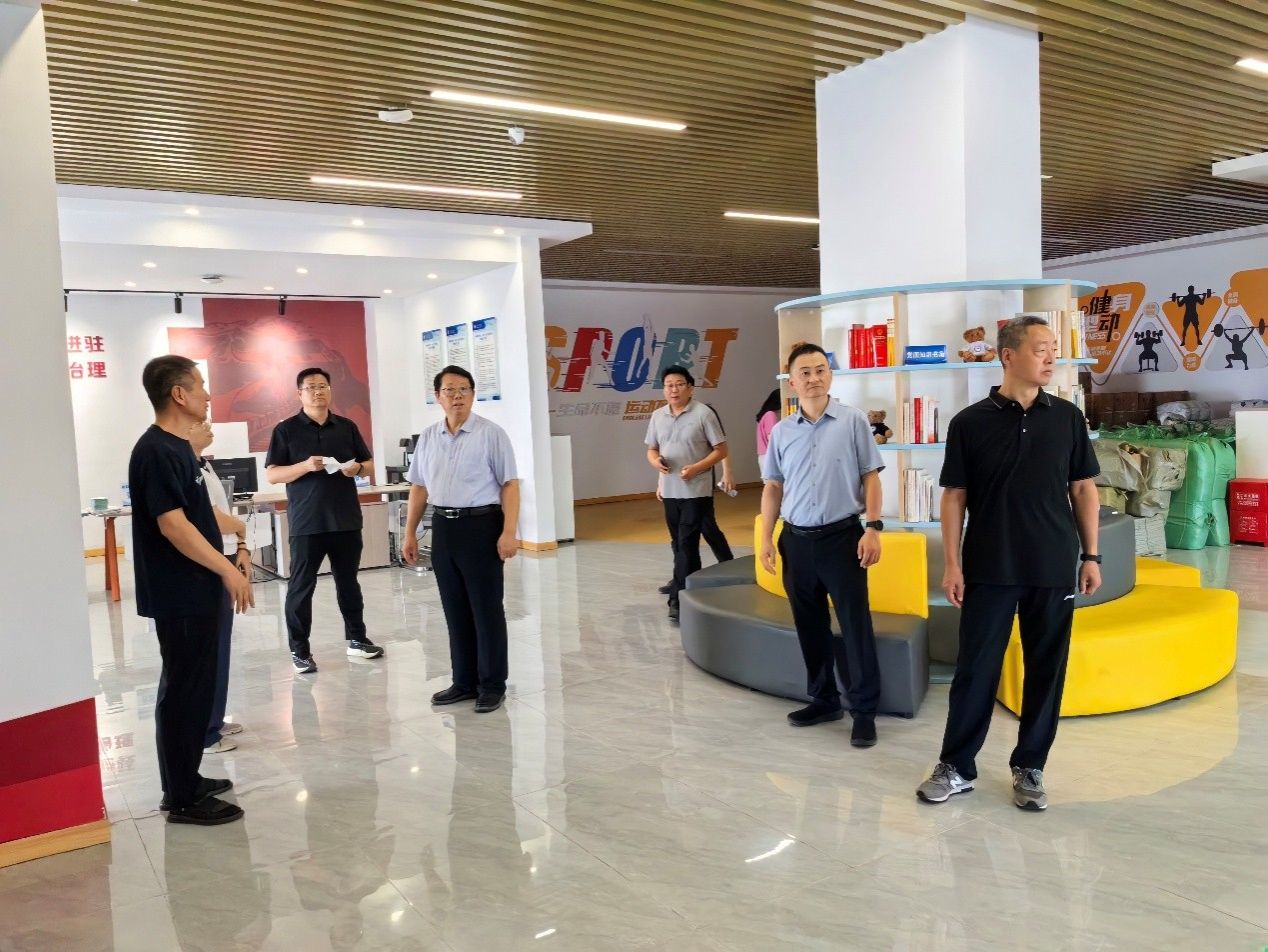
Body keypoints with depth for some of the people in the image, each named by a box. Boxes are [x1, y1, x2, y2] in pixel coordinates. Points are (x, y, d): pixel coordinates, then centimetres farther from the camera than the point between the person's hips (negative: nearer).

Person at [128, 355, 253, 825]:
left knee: (195, 686, 16)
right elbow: (172, 525, -23)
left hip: (193, 590, 10)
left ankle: (187, 779, 28)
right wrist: (228, 570, -21)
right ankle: (181, 798, 8)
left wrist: (223, 569, 20)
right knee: (183, 690, -2)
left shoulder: (177, 447, 12)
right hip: (177, 593, -10)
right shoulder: (156, 451, -18)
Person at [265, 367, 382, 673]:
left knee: (349, 582, 14)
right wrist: (305, 466, -20)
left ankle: (357, 639, 26)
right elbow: (271, 475, -5)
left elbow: (370, 464, 14)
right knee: (301, 587, 2)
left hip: (346, 520, 3)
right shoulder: (286, 430, -1)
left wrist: (357, 468, -9)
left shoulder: (347, 427, 9)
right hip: (306, 522, -3)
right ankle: (299, 650, 11)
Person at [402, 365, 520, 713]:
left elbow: (509, 484, -10)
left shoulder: (491, 433, -6)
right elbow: (419, 487, 15)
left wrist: (509, 532, -18)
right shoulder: (428, 437, 10)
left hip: (481, 525, -5)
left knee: (486, 609, 2)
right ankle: (464, 681, 24)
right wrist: (410, 533, 13)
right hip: (443, 527, 5)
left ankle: (492, 685, 13)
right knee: (455, 609, 12)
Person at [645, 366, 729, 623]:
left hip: (696, 491, -5)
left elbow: (721, 450, -5)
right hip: (670, 491, 5)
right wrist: (656, 461, -8)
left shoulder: (703, 413, -7)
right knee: (679, 543, 13)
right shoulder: (657, 416, 8)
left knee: (687, 544, -7)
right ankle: (688, 587, 25)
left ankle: (679, 598, -4)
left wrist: (696, 468, -18)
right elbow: (651, 449, 16)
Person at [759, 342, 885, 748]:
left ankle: (864, 710, 11)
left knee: (855, 625, 0)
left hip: (842, 536, -4)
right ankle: (823, 699, 28)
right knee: (810, 626, 13)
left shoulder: (853, 420, -3)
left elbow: (871, 477, -2)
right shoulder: (782, 431, 6)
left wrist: (872, 528, -10)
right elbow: (773, 486, 12)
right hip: (797, 540, 4)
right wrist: (766, 537, 6)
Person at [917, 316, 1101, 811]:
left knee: (1046, 670, 8)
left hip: (1054, 568, 2)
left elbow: (1083, 489, 8)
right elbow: (954, 496, -1)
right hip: (989, 570, -2)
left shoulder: (1068, 418, 4)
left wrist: (1091, 555, 3)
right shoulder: (970, 422, -3)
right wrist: (952, 564, -5)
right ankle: (956, 766, 17)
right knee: (975, 668, 5)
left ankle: (1029, 768, 23)